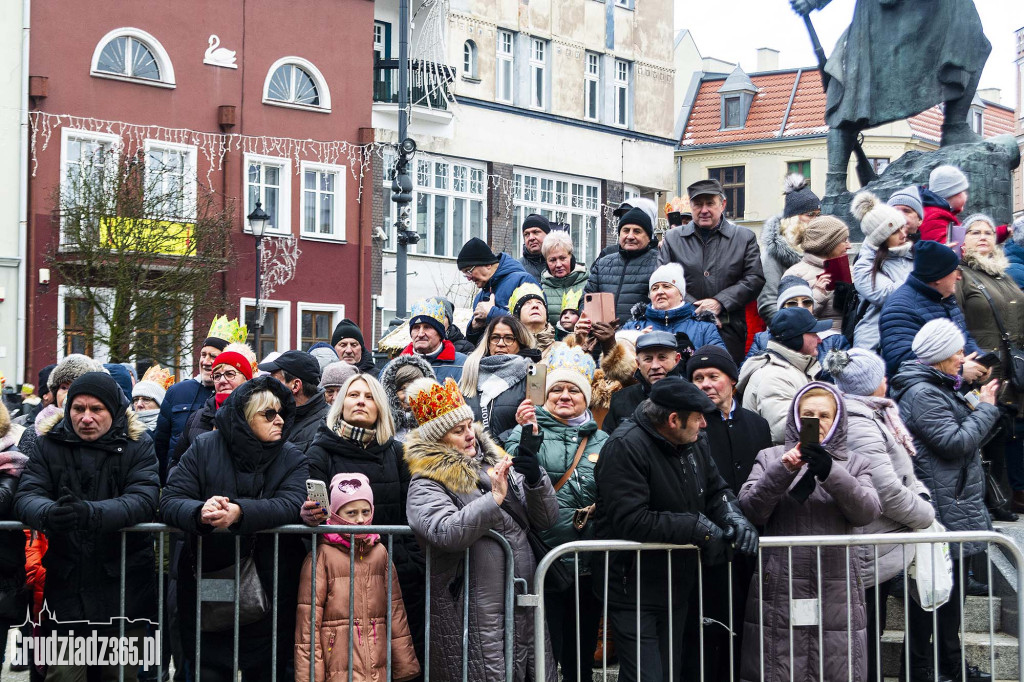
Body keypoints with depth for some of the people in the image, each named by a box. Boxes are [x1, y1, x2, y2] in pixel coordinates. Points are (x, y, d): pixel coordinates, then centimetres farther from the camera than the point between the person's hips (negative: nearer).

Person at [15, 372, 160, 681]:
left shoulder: (138, 446, -1)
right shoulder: (49, 446, 5)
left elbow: (144, 499, -16)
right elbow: (27, 495, -6)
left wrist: (91, 513, -35)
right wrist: (49, 513, -32)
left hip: (123, 586, -1)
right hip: (66, 584, 1)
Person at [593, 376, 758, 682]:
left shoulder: (694, 442, 5)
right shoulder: (625, 447, -21)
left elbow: (716, 490, 14)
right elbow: (631, 521, -29)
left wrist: (733, 518, -10)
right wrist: (699, 528, -23)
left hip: (677, 587, 8)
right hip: (634, 595, -8)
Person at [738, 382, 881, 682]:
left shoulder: (854, 463, 14)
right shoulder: (770, 458, 12)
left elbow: (867, 512, -5)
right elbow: (750, 510, -3)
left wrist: (831, 472, -19)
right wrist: (782, 471, -16)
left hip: (836, 591, 1)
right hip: (780, 590, -1)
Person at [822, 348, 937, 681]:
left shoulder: (871, 418, 13)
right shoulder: (859, 426, -21)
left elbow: (903, 475, 20)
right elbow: (889, 492, -24)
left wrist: (920, 493, 1)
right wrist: (926, 515, -8)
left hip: (878, 553, 11)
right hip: (875, 554, -11)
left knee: (871, 637, 17)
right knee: (866, 641, -3)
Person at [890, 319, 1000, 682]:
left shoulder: (937, 388, 15)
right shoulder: (921, 394, -18)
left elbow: (964, 436, 22)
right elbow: (956, 442, -21)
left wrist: (981, 408, 8)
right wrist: (986, 408, -12)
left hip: (956, 506, 10)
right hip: (940, 510, -10)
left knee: (953, 584, 18)